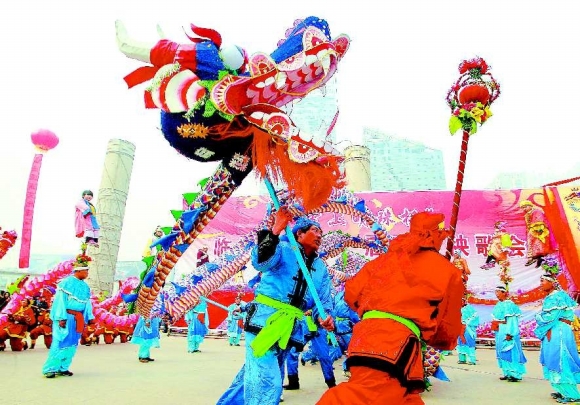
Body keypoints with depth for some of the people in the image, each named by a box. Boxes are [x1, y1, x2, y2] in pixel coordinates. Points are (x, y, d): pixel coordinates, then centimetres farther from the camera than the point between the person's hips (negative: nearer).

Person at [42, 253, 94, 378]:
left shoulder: (85, 286, 10)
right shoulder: (66, 282, -10)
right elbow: (60, 300, -13)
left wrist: (90, 317, 7)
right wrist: (61, 318, -17)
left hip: (78, 318, 7)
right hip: (67, 317, -7)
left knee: (72, 344, 9)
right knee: (60, 343, -5)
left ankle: (63, 368, 18)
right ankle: (49, 369, 6)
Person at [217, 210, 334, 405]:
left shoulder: (320, 268, 15)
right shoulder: (284, 249, -4)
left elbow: (324, 300, 10)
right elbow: (261, 263, -23)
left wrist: (324, 317, -13)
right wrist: (274, 232, -36)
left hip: (292, 329, 7)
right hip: (266, 320, -6)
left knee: (253, 377, 17)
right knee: (267, 382, -16)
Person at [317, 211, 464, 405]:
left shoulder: (386, 259, 20)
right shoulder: (447, 271, 10)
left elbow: (352, 293, 22)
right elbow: (448, 329, 17)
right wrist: (448, 341, 39)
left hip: (367, 336, 7)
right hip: (396, 342, -6)